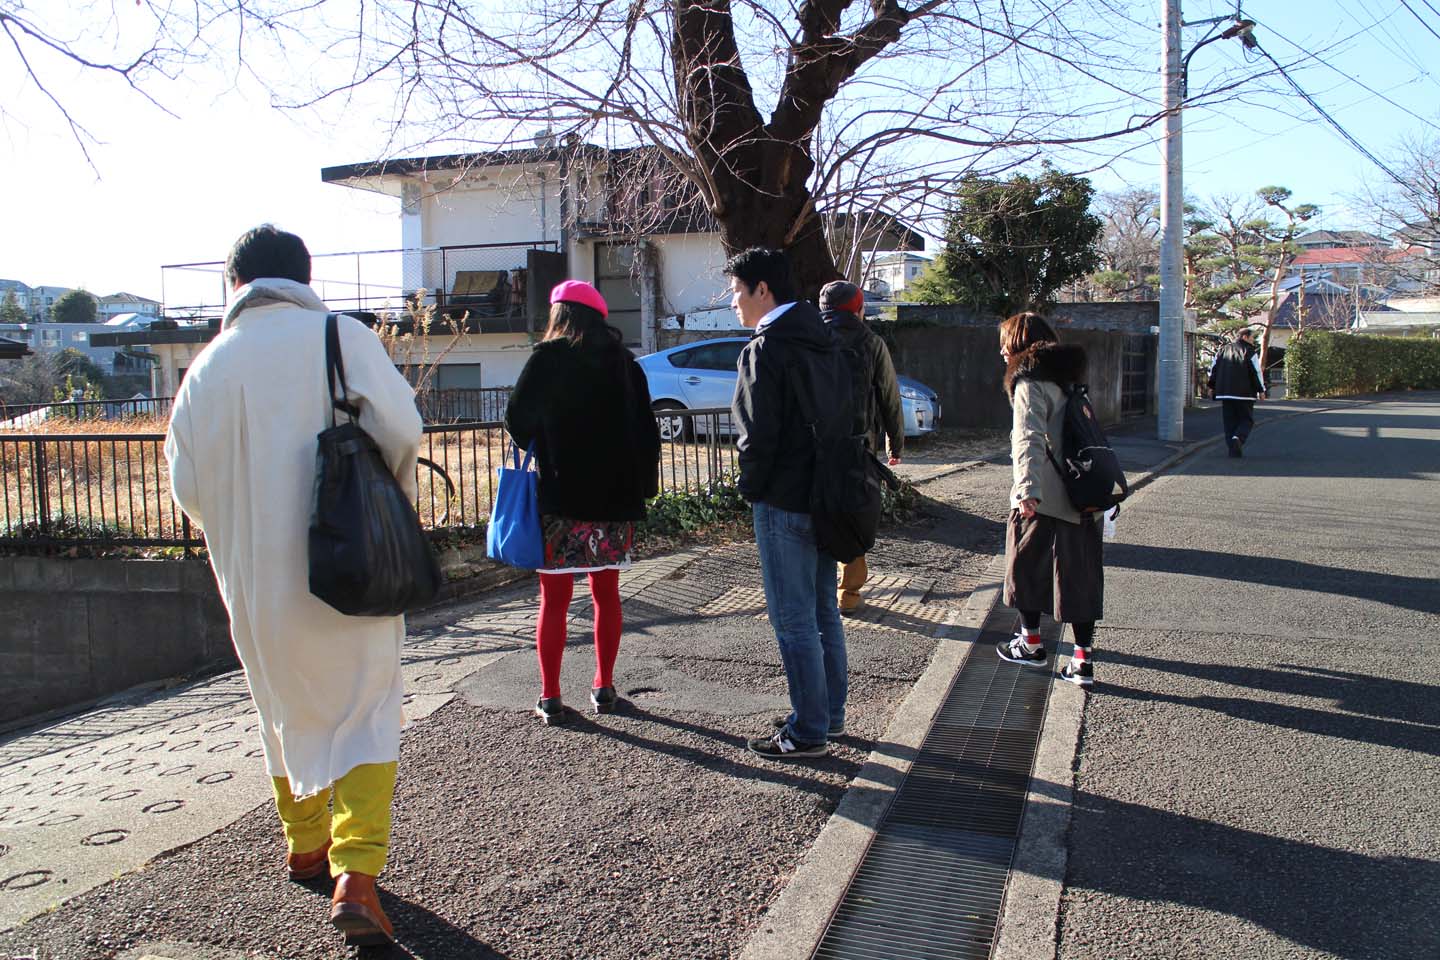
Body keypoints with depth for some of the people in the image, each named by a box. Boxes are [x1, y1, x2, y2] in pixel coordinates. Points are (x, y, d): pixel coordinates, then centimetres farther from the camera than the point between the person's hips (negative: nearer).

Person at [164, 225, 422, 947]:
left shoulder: (210, 363, 2)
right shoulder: (343, 337, -6)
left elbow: (188, 485, 5)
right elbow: (399, 428, -16)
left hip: (255, 582, 3)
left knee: (286, 712, 22)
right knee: (366, 717, 6)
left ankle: (306, 845, 38)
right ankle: (356, 875, -5)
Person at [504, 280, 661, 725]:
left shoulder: (547, 358, -6)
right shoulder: (625, 363, 6)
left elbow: (517, 419, -5)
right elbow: (646, 431, 5)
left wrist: (535, 448, 15)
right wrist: (642, 487, 9)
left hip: (560, 496, -3)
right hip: (615, 496, 4)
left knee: (554, 598, 4)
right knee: (606, 593, 14)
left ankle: (550, 697, 8)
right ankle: (604, 687, 20)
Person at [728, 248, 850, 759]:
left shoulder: (764, 351, -15)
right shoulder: (825, 344, 11)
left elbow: (758, 435, -19)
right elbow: (845, 421, 13)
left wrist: (752, 487, -2)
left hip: (783, 501, -9)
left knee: (793, 620, 0)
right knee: (824, 611, 17)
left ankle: (808, 731, 7)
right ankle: (830, 713, 29)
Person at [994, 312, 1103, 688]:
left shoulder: (1030, 383, -11)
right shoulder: (1065, 378, 15)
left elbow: (1029, 439, -26)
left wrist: (1028, 489, -37)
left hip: (1043, 501, -7)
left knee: (1026, 567, 12)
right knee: (1079, 575, 8)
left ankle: (1031, 644, 24)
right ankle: (1083, 659, 8)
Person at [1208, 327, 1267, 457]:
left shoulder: (1223, 350, 12)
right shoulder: (1249, 351, -4)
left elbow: (1213, 369, 13)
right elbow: (1256, 372, -7)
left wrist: (1212, 386, 21)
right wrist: (1261, 390, -2)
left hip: (1225, 393, 4)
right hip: (1244, 393, -4)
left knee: (1230, 422, 8)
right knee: (1246, 420, 4)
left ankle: (1233, 449, 2)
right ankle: (1238, 438, -23)